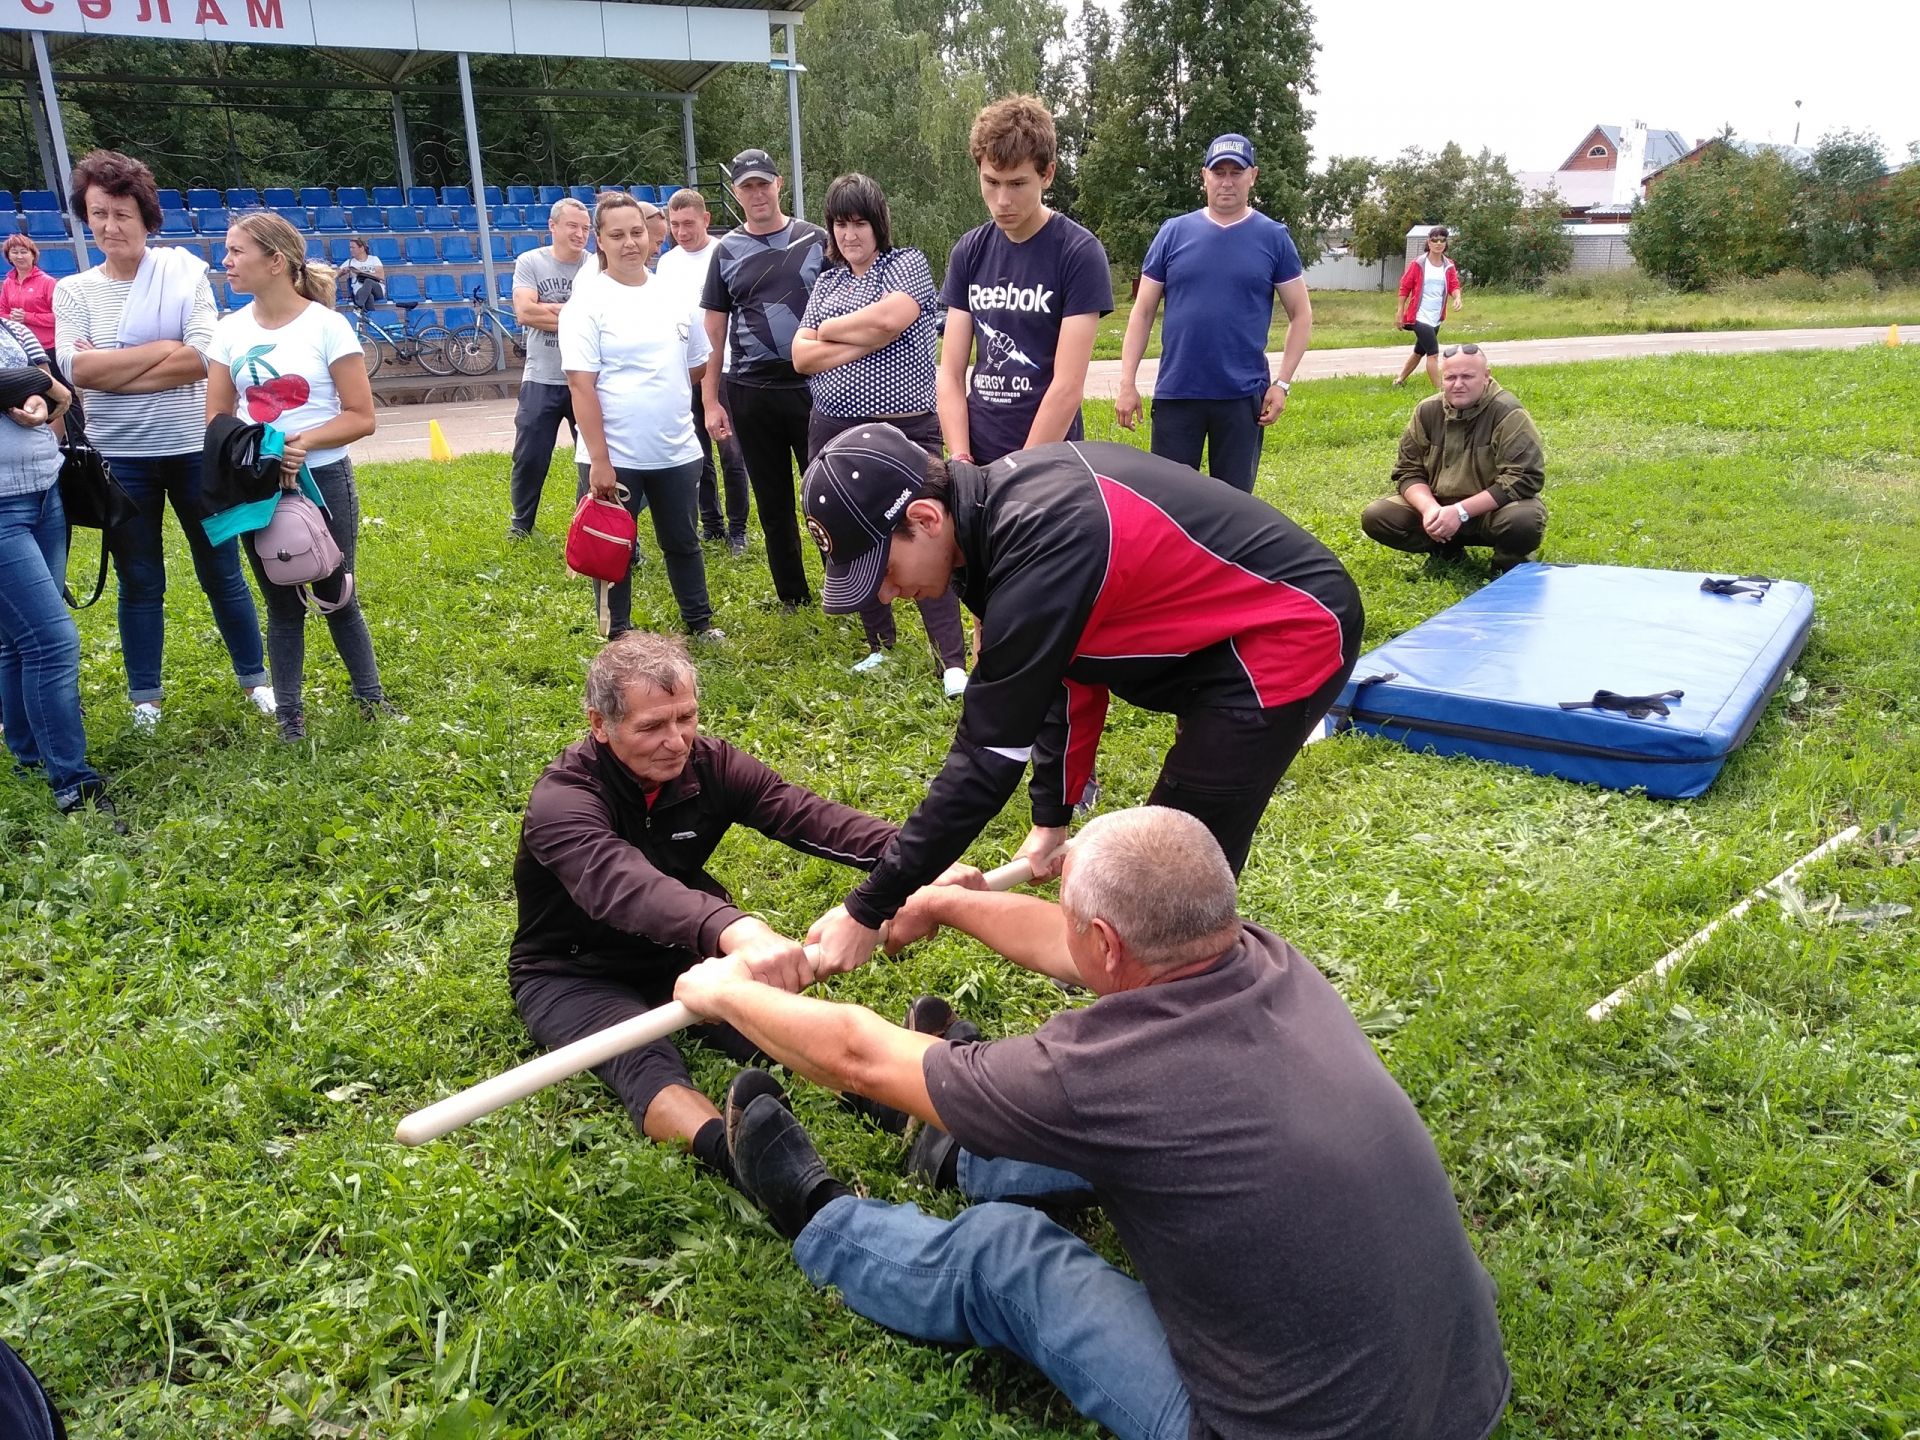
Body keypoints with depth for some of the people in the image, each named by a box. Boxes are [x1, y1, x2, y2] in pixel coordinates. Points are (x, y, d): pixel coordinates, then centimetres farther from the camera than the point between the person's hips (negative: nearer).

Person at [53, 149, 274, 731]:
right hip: (120, 459, 1)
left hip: (195, 450, -1)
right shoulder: (72, 292, 1)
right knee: (139, 584, 11)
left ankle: (255, 677, 25)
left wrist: (112, 373, -13)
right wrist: (162, 348, -14)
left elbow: (200, 359, -14)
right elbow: (78, 370, -12)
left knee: (222, 573, 10)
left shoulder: (185, 272, -3)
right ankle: (145, 698, 23)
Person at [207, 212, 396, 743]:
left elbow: (361, 417, -10)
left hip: (322, 479, -3)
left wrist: (302, 442, -24)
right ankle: (289, 717, 21)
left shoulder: (326, 325, -9)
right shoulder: (230, 330, 2)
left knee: (336, 598, 9)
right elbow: (217, 421, 4)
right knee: (282, 605, 12)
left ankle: (371, 698, 26)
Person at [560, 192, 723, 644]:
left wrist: (660, 399, 12)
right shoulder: (587, 303, -9)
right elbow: (581, 386, -15)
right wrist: (598, 459, -19)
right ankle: (617, 638, 22)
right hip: (612, 457, -4)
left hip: (677, 452, 4)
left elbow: (696, 365, 19)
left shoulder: (673, 298, 5)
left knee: (683, 542, 18)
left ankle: (699, 621, 35)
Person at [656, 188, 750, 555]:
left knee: (731, 452, -2)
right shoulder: (667, 262, 11)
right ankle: (711, 524, 21)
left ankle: (737, 528, 8)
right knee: (698, 456, 10)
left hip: (722, 369, -5)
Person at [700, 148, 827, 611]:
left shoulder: (815, 240, 2)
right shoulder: (727, 251, 7)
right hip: (751, 394, 2)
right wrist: (710, 401, 3)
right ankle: (793, 595, 21)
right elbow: (713, 330, 8)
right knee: (773, 502, 9)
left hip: (813, 386, -2)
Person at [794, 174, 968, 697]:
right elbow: (802, 357, 3)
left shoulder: (908, 264, 0)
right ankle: (881, 645, 27)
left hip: (906, 433, -6)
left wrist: (828, 330, -4)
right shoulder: (827, 282, 14)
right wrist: (866, 340, -9)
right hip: (834, 435, 6)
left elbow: (888, 318, -20)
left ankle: (953, 662, -6)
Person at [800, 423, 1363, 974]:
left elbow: (989, 754, -25)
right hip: (1223, 631, 9)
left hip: (1288, 636, -9)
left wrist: (869, 909, -17)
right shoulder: (1007, 497, -2)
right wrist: (1052, 817, 13)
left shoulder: (1040, 546, -29)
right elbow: (1067, 664, 10)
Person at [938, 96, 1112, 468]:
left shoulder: (1079, 252, -8)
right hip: (977, 462, 4)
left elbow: (1068, 385, -13)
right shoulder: (969, 252, 5)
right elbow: (951, 372, 2)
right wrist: (960, 461, -10)